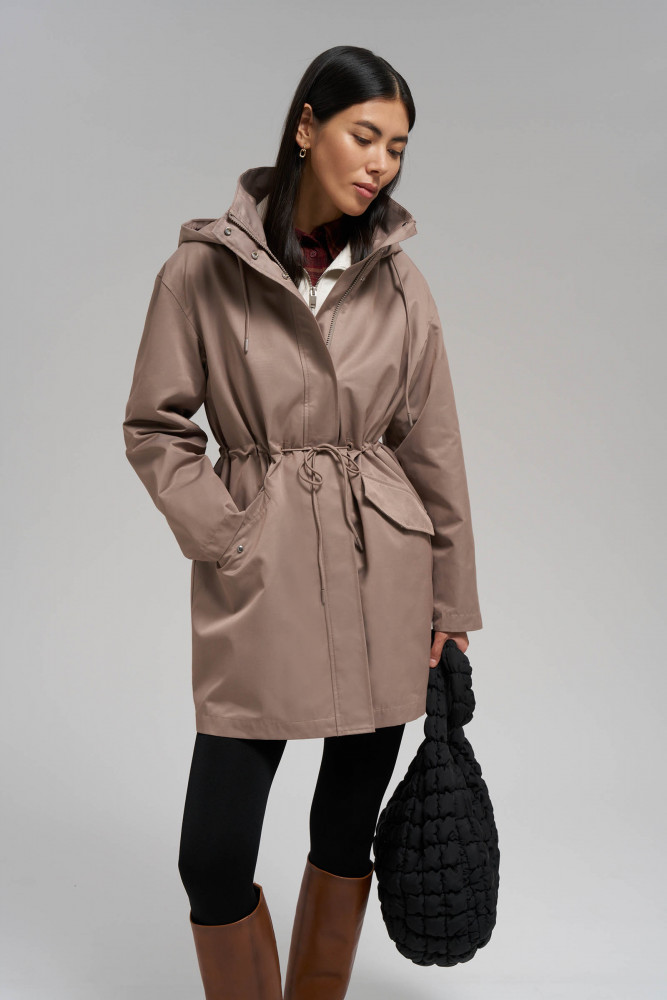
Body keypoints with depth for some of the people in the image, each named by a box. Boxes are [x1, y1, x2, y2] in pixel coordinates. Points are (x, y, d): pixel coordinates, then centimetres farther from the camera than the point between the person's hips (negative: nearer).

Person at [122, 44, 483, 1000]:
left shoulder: (398, 280, 3)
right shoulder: (205, 266, -4)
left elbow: (433, 448, 6)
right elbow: (154, 427, 0)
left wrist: (451, 600, 7)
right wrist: (229, 545, -8)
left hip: (381, 582, 3)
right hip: (262, 589, -2)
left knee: (347, 833, 14)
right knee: (214, 859, 0)